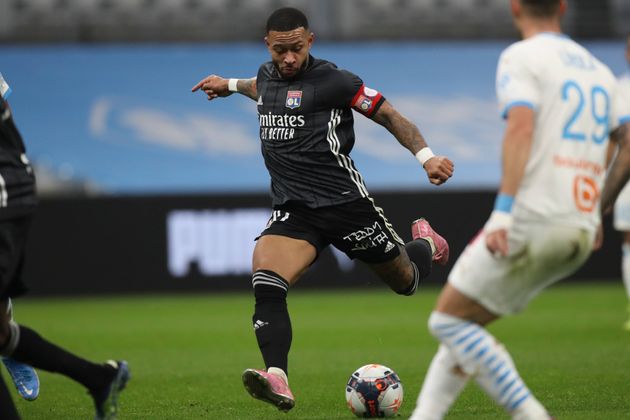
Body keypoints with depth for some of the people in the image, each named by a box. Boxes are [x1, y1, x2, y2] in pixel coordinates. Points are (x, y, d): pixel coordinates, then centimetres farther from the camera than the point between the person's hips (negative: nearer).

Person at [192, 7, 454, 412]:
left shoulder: (333, 80, -11)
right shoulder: (267, 75, 9)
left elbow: (390, 116, -7)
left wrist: (426, 157, -18)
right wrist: (231, 85, 49)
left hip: (346, 203, -4)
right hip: (293, 211, 4)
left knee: (406, 280, 15)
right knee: (266, 285, -24)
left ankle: (425, 245, 52)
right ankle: (278, 382, -35)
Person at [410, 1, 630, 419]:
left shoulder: (521, 57, -3)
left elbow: (521, 127, -18)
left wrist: (504, 212, -25)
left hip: (531, 223, -8)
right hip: (580, 231, 8)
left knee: (449, 321, 2)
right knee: (465, 324, 16)